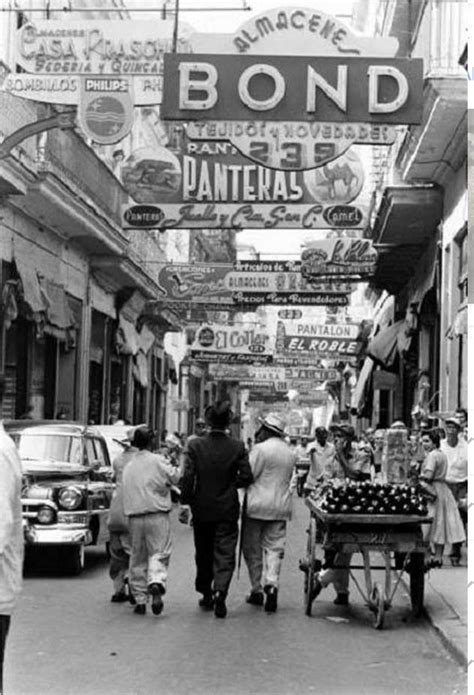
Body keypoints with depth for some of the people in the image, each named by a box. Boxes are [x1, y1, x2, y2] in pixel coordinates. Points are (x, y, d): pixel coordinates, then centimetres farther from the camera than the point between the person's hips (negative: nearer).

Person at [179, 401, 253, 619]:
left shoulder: (195, 445, -7)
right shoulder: (238, 447, -7)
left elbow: (187, 476, -11)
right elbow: (246, 478, -7)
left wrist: (185, 503, -6)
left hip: (202, 510, 1)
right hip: (227, 510, -1)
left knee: (203, 554, 16)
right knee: (225, 555, 2)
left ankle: (206, 595, 24)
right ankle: (219, 593, -17)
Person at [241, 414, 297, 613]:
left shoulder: (261, 449, -11)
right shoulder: (291, 454, 9)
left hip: (257, 506, -5)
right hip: (281, 507, 5)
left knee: (252, 548, 8)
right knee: (274, 547, 6)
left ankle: (257, 590, 11)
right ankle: (272, 584, -15)